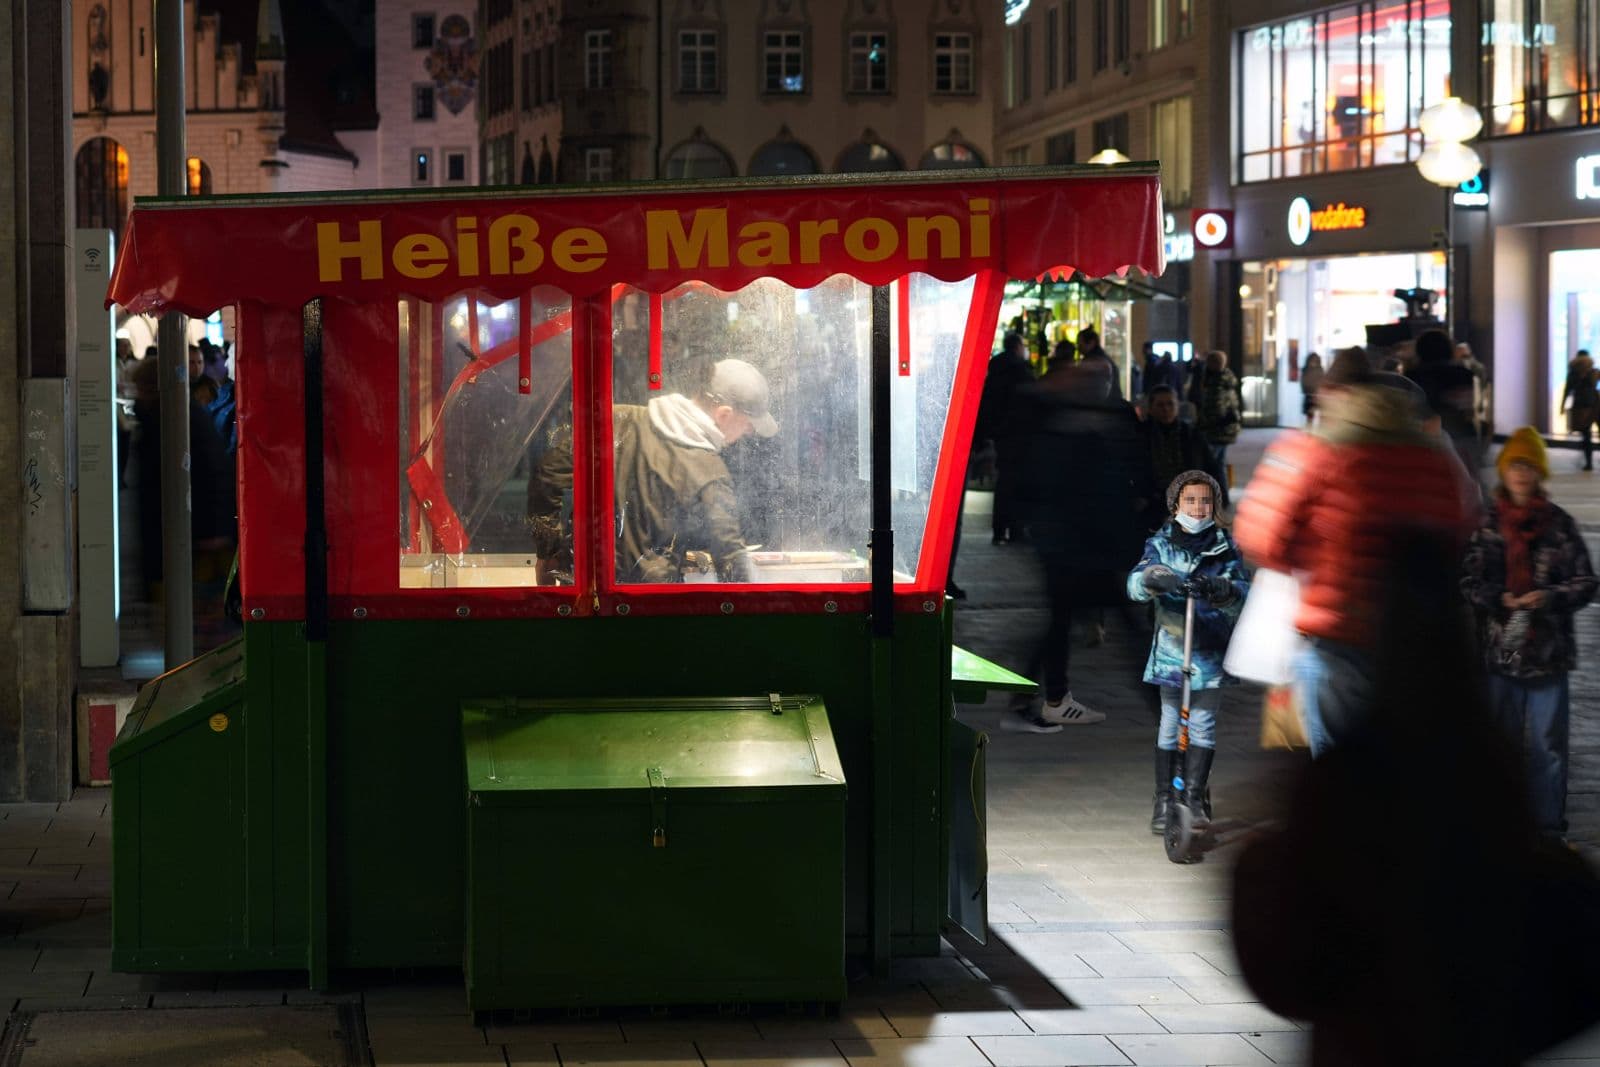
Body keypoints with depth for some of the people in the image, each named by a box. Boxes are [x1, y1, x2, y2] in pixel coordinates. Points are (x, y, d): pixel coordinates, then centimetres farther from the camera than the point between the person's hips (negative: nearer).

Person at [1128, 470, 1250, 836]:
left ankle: (1195, 795, 9)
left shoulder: (1225, 548, 1)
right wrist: (1153, 578, -37)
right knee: (1170, 723, 1)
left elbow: (1242, 590, -11)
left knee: (1202, 723, -2)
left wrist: (1221, 589, -35)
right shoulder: (1161, 545, 1)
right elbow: (1136, 583, -14)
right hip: (1172, 645, 0)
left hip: (1212, 649, 0)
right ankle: (1163, 799, 9)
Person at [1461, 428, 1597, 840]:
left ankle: (1549, 825, 11)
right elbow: (1467, 579, 2)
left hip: (1548, 651, -1)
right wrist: (1500, 599, -14)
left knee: (1547, 743, 2)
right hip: (1498, 649, 1)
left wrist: (1550, 597, -15)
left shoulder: (1560, 525, 0)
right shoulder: (1485, 522, 2)